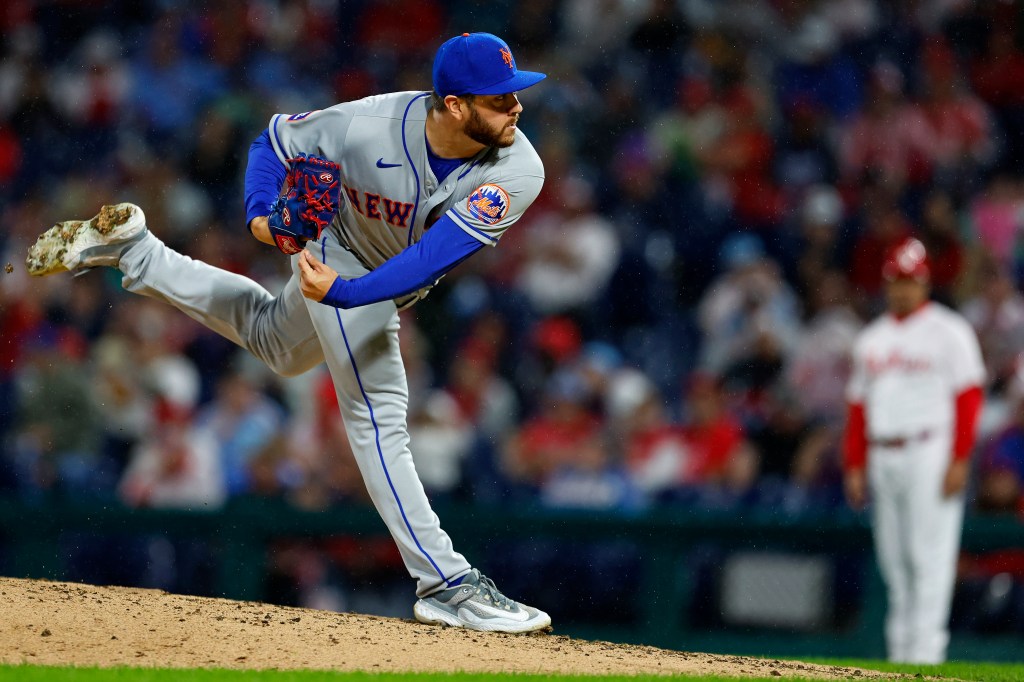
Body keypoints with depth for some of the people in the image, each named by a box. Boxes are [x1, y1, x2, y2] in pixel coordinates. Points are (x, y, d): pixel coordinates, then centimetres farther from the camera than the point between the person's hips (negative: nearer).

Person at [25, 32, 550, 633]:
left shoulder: (517, 171, -34)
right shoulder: (370, 126, -35)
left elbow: (438, 254, -42)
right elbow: (277, 140, -15)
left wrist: (342, 293, -52)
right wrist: (262, 212, -33)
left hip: (388, 285, 4)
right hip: (334, 250, -4)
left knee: (275, 340, 28)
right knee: (379, 414, -14)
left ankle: (132, 249, 38)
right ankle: (445, 584, -14)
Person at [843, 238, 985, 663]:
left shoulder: (948, 332, 1)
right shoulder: (871, 339, 18)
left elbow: (968, 399, -5)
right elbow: (858, 407, 18)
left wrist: (959, 461, -13)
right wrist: (854, 465, 11)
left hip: (930, 451, -6)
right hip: (882, 458, 6)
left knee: (930, 554, -10)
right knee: (893, 559, 5)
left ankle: (925, 648, -12)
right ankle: (899, 647, 9)